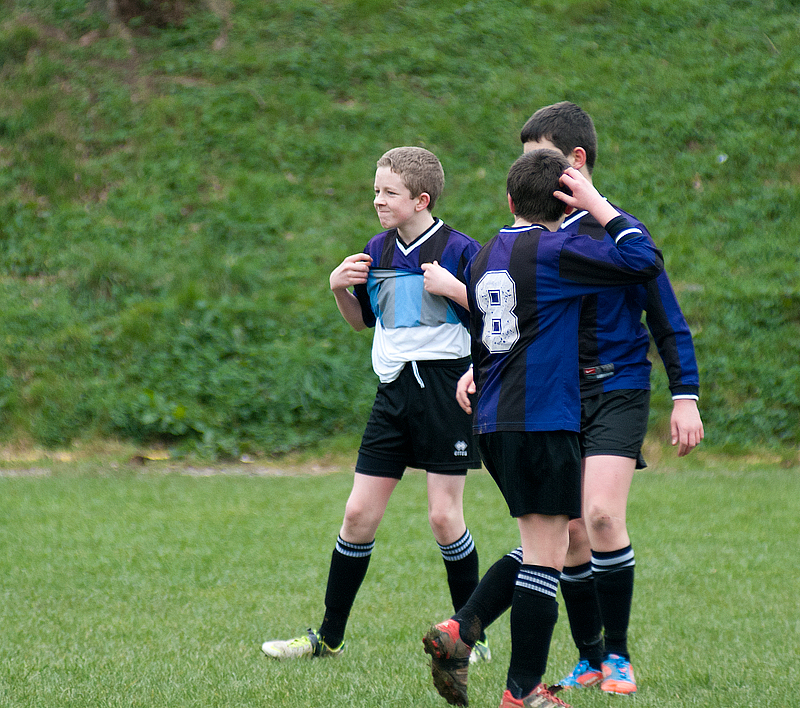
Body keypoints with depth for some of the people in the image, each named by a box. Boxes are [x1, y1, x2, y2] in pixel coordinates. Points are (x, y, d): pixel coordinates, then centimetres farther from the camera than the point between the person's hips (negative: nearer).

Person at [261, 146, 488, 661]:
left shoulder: (458, 249, -8)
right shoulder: (377, 251, 10)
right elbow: (362, 320, 23)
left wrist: (453, 288, -20)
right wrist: (339, 288, 4)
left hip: (445, 387, -5)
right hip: (394, 389, 5)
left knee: (444, 516, -5)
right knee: (359, 514, 3)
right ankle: (330, 636, 12)